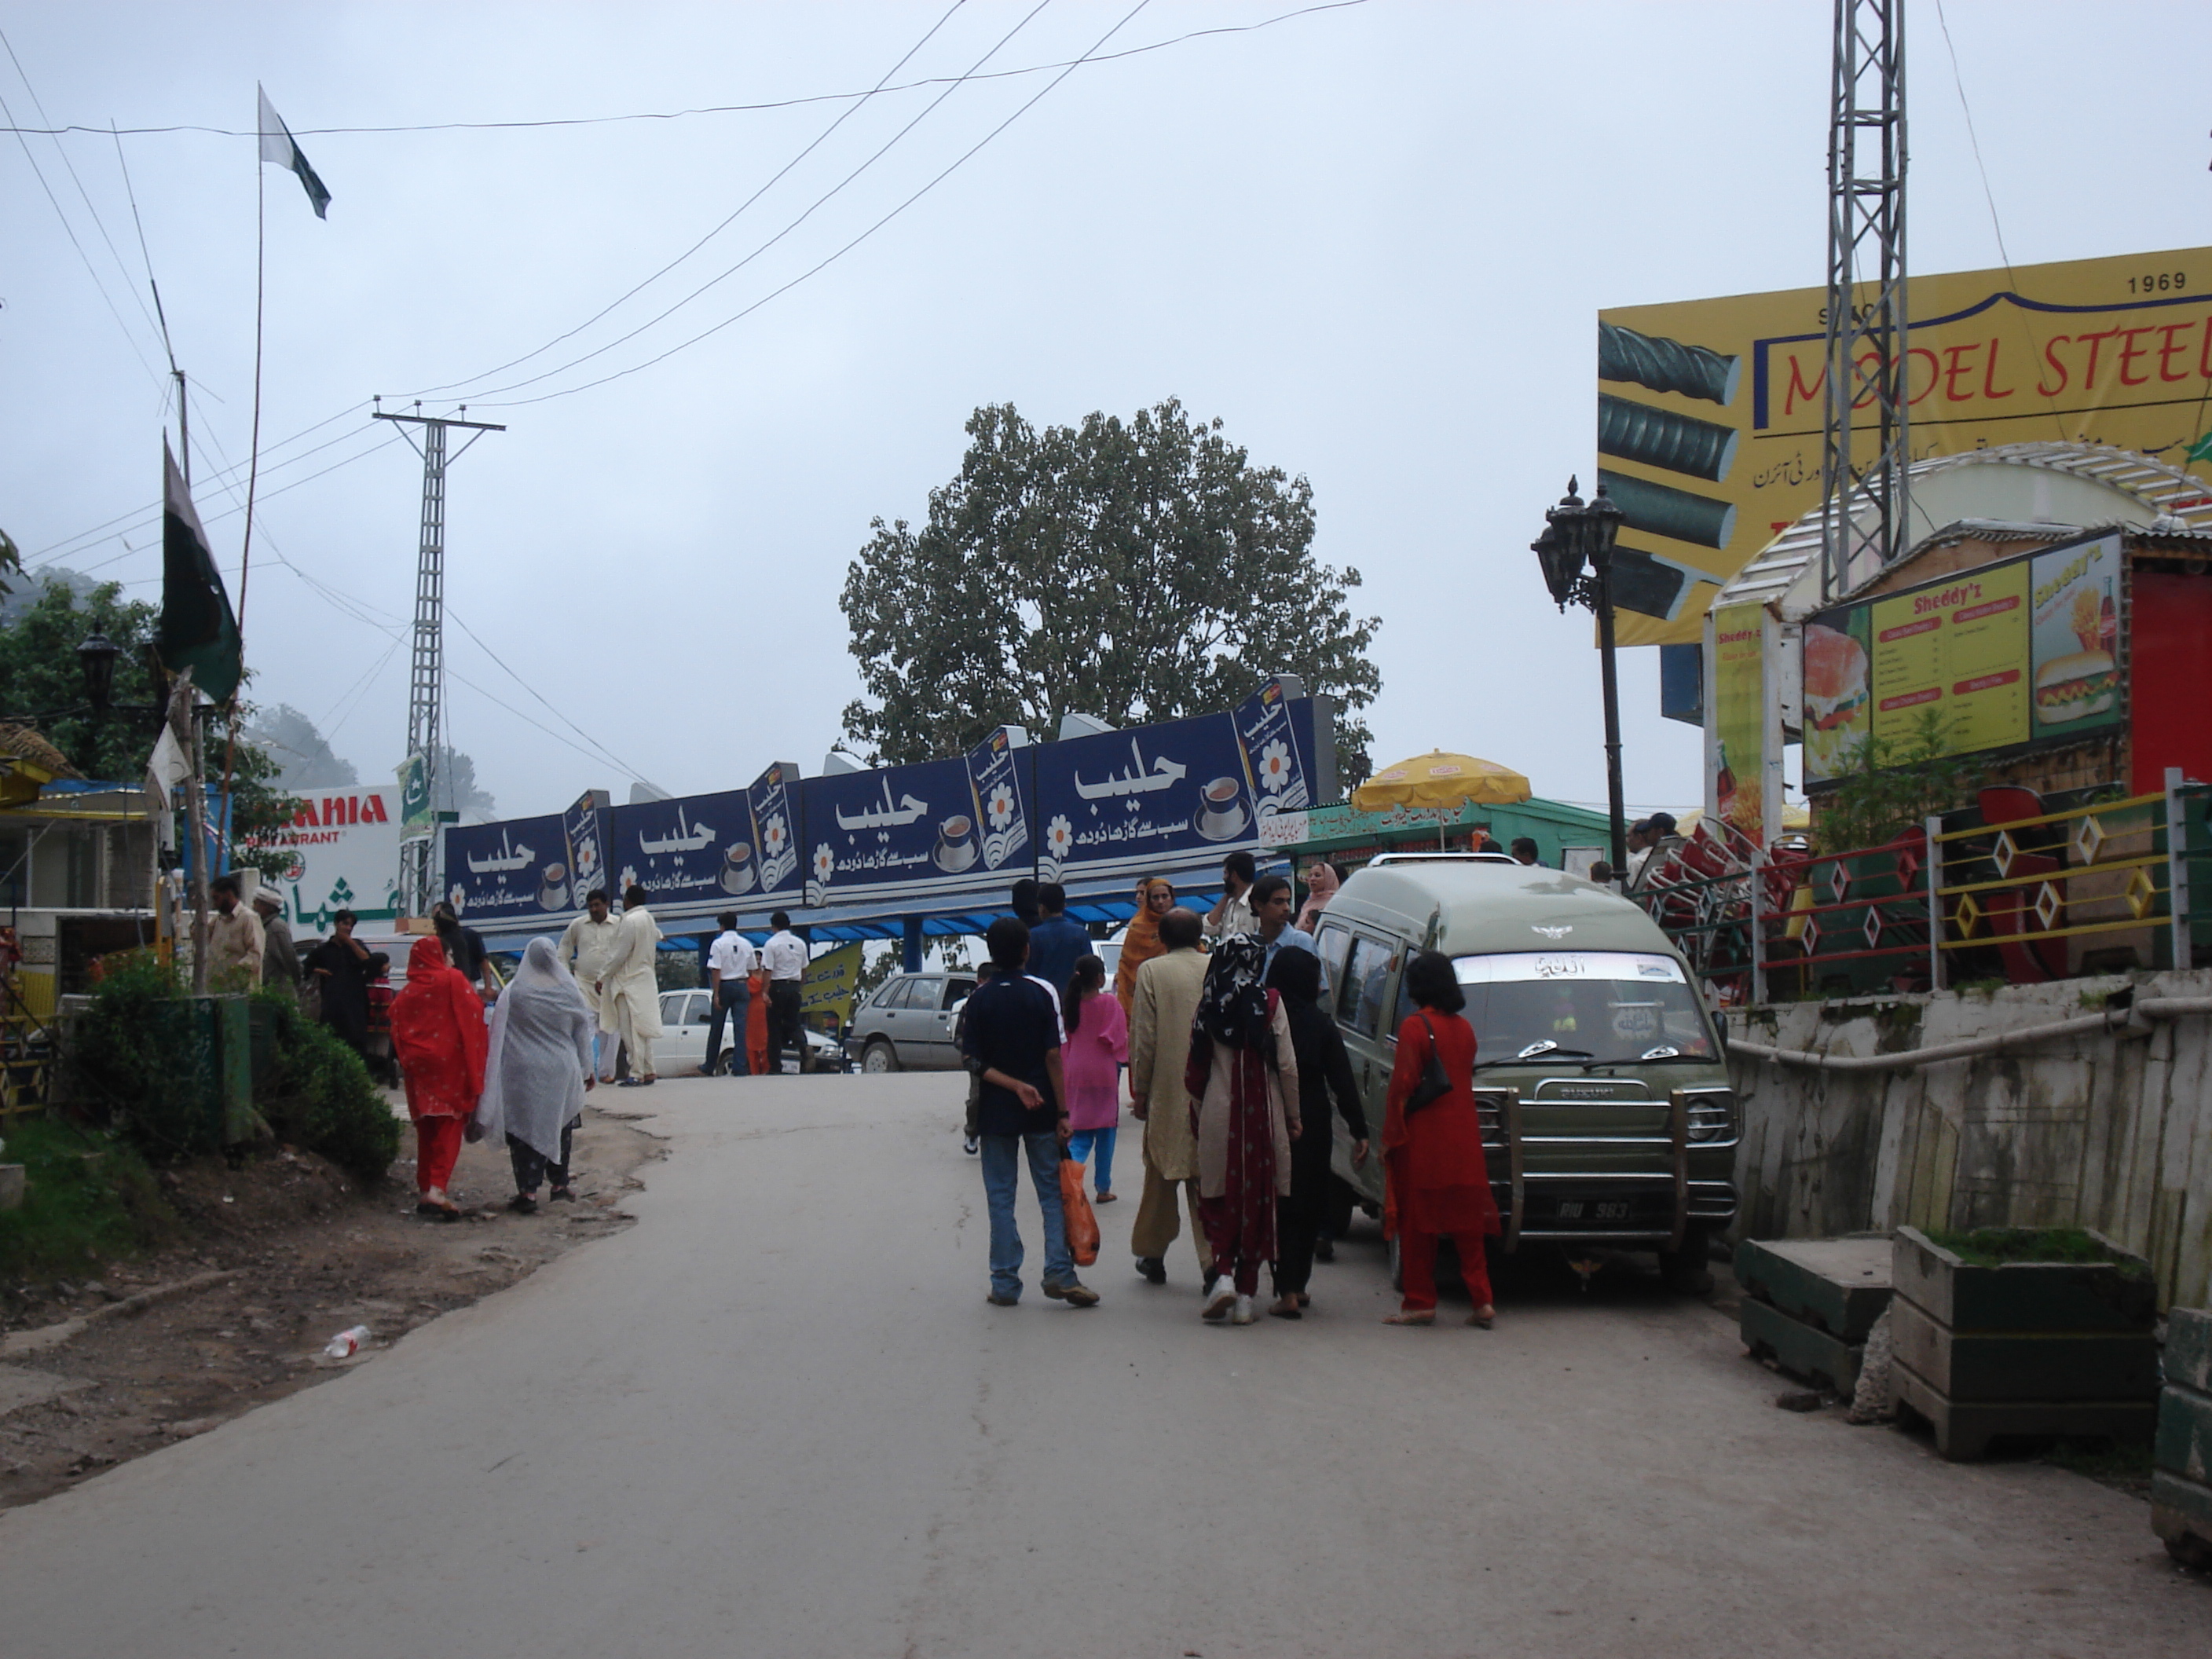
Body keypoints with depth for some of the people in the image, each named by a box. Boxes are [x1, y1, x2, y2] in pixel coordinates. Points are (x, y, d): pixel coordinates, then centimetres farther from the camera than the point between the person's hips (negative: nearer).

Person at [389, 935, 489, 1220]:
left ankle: (424, 1189, 17)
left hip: (419, 1068, 4)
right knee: (449, 1127, -4)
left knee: (426, 1129, 15)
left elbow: (397, 1032, 6)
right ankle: (438, 1188, -19)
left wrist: (406, 1061, 15)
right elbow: (474, 1012, -7)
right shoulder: (453, 981, -3)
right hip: (451, 1065, -4)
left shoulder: (406, 994, 7)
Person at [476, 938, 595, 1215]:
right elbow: (583, 1035, 7)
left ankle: (528, 1190, -8)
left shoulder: (512, 993, -7)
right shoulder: (569, 992, -1)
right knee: (559, 1127, 17)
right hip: (561, 1071, 2)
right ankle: (560, 1184, 25)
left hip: (523, 1073, -2)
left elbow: (498, 1037, -3)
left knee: (524, 1129, 0)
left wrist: (495, 1076, 5)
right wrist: (586, 1072, 17)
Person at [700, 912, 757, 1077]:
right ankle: (740, 1067, -8)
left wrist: (716, 994, -13)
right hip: (742, 986, 3)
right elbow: (751, 971, 10)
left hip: (724, 986, -3)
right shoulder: (746, 944, 6)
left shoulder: (718, 943, -8)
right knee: (740, 1027, 0)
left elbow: (716, 971, -13)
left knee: (716, 1029, 7)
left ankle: (709, 1068, 16)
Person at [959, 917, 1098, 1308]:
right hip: (1041, 1111, -1)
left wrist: (1014, 1085, -10)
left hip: (997, 1111, 1)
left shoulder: (980, 1000, -1)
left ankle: (1005, 1283, 5)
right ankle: (1059, 1273, -5)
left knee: (1000, 1197, 6)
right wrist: (1062, 1111, -6)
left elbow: (975, 1062, -8)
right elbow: (1053, 1056, -8)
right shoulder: (1040, 994, -5)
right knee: (1052, 1192, 5)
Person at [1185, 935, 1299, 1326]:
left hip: (1218, 1113, 1)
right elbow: (1287, 1066, -5)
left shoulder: (1209, 1004, 0)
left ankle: (1223, 1274, -8)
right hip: (1262, 1114, -1)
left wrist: (1197, 1114, 16)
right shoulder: (1270, 1003, -5)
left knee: (1220, 1199, 12)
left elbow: (1195, 1067, 4)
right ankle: (1246, 1295, 7)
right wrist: (1293, 1117, 5)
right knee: (1257, 1201, 7)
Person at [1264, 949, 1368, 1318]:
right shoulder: (1321, 1024, -4)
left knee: (1280, 1206, 3)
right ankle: (1297, 1285, 22)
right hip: (1312, 1128, 0)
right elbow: (1342, 1082, -5)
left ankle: (1287, 1290, -6)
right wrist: (1359, 1131, -1)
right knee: (1310, 1205, 15)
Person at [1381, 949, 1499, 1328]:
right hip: (1463, 1137, 6)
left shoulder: (1415, 1027, -11)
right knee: (1467, 1220, 9)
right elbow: (1465, 1080, 14)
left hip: (1422, 1140, -6)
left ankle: (1420, 1303, 5)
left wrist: (1390, 1136, -8)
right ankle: (1482, 1300, 5)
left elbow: (1403, 1085, -13)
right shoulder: (1464, 1028, 8)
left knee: (1417, 1223, 3)